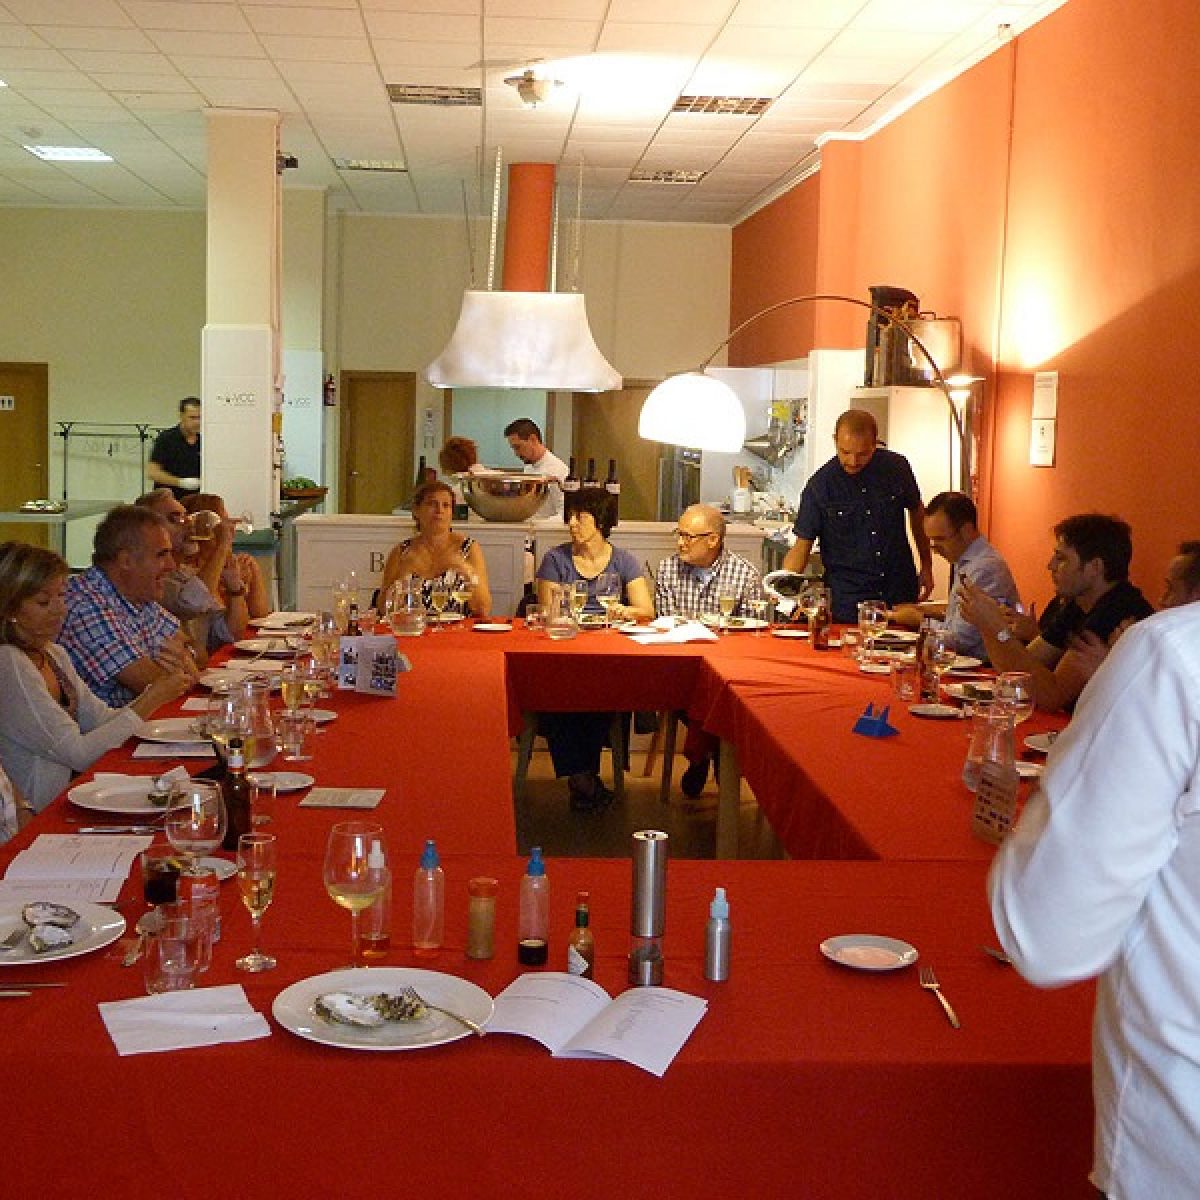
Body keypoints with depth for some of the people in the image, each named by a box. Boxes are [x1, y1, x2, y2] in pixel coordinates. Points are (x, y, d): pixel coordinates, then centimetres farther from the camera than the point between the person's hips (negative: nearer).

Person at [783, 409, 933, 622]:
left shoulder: (897, 467, -2)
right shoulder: (819, 486, -10)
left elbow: (917, 512, 14)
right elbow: (802, 545, -9)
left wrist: (926, 567, 17)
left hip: (901, 594, 3)